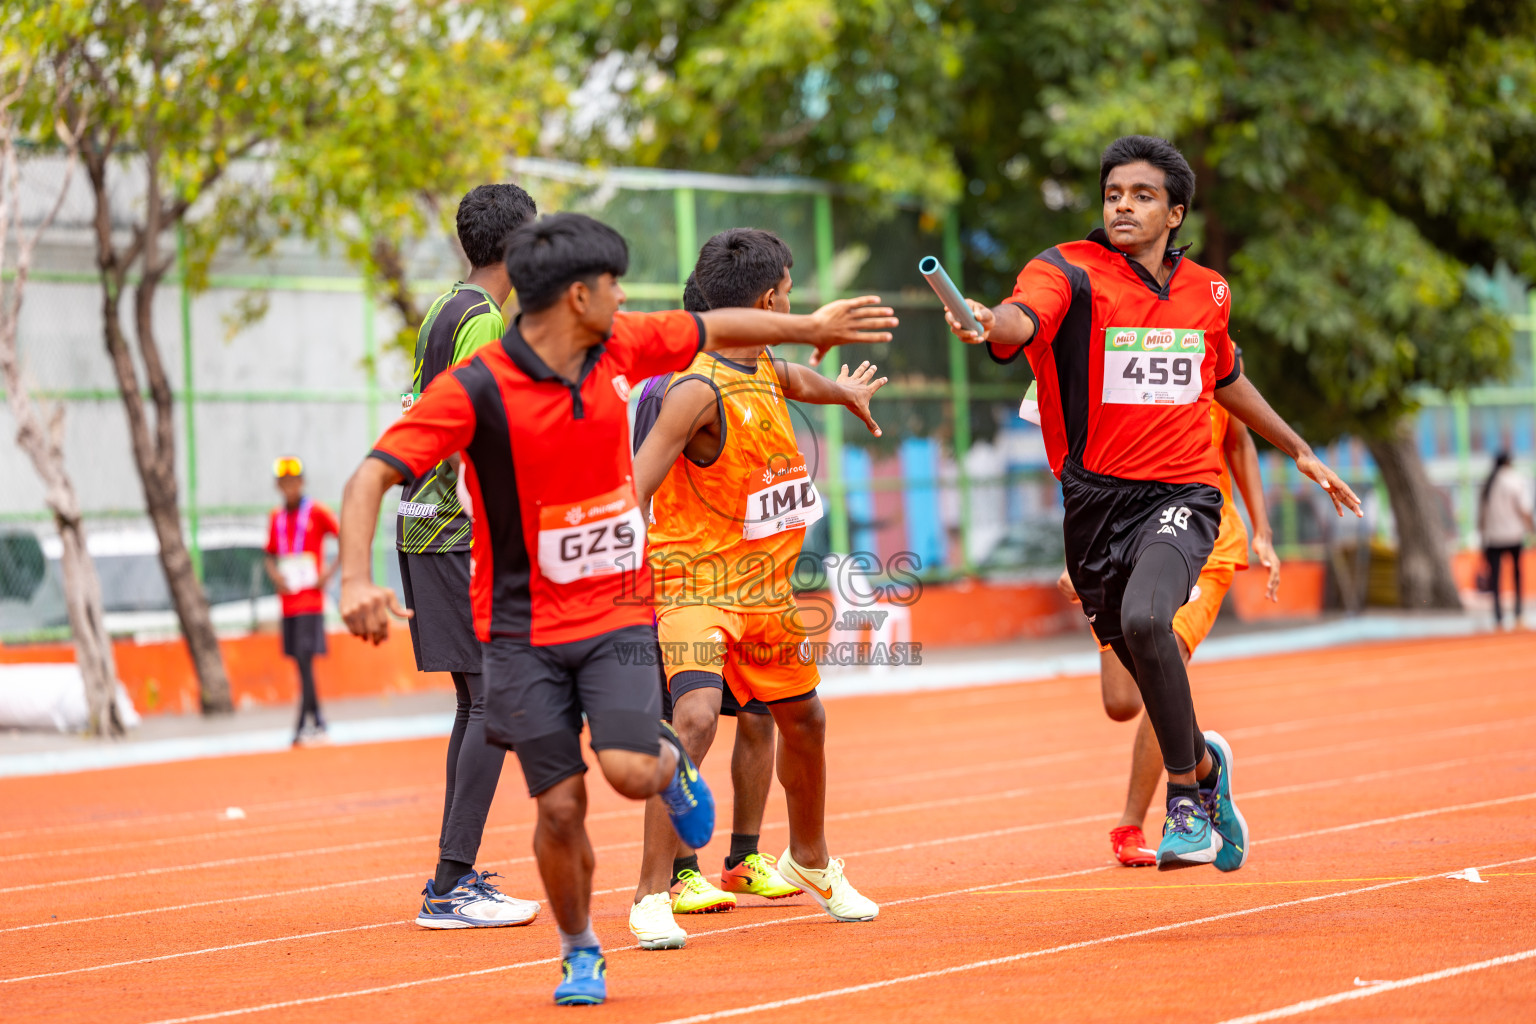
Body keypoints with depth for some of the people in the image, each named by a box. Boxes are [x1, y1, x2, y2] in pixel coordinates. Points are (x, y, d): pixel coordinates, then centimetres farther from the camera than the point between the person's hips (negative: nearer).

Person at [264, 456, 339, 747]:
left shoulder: (316, 512, -5)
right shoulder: (276, 518, 12)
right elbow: (270, 556, 21)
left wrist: (330, 571, -11)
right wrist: (274, 574, 0)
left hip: (311, 599, -6)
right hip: (288, 600, 6)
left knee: (305, 659, -13)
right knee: (300, 661, 7)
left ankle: (302, 725, -14)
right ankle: (317, 721, 16)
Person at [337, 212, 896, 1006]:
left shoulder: (620, 347, -1)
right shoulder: (475, 389, -18)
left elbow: (714, 329, 18)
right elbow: (372, 476, -23)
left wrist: (809, 329, 29)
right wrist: (356, 580, -38)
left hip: (617, 610, 3)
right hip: (524, 627, -3)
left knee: (630, 770, -19)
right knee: (561, 805, -4)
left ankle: (671, 760, 19)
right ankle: (579, 953, 22)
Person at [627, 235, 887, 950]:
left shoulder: (765, 367, 7)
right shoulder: (697, 389, -20)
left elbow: (795, 380, 34)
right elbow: (634, 488, -26)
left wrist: (844, 393, 54)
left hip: (765, 588, 9)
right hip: (695, 584, -9)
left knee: (802, 718, 21)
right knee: (695, 717, -27)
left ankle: (810, 864, 45)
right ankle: (653, 896, -22)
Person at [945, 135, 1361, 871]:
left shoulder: (1206, 291, 6)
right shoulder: (1070, 272, -7)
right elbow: (1025, 318, -30)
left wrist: (1301, 452, 33)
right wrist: (991, 324, -54)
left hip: (1179, 493, 0)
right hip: (1095, 498, 0)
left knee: (1145, 618, -30)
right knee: (1133, 693, 10)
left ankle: (1186, 796, -14)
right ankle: (1205, 763, 43)